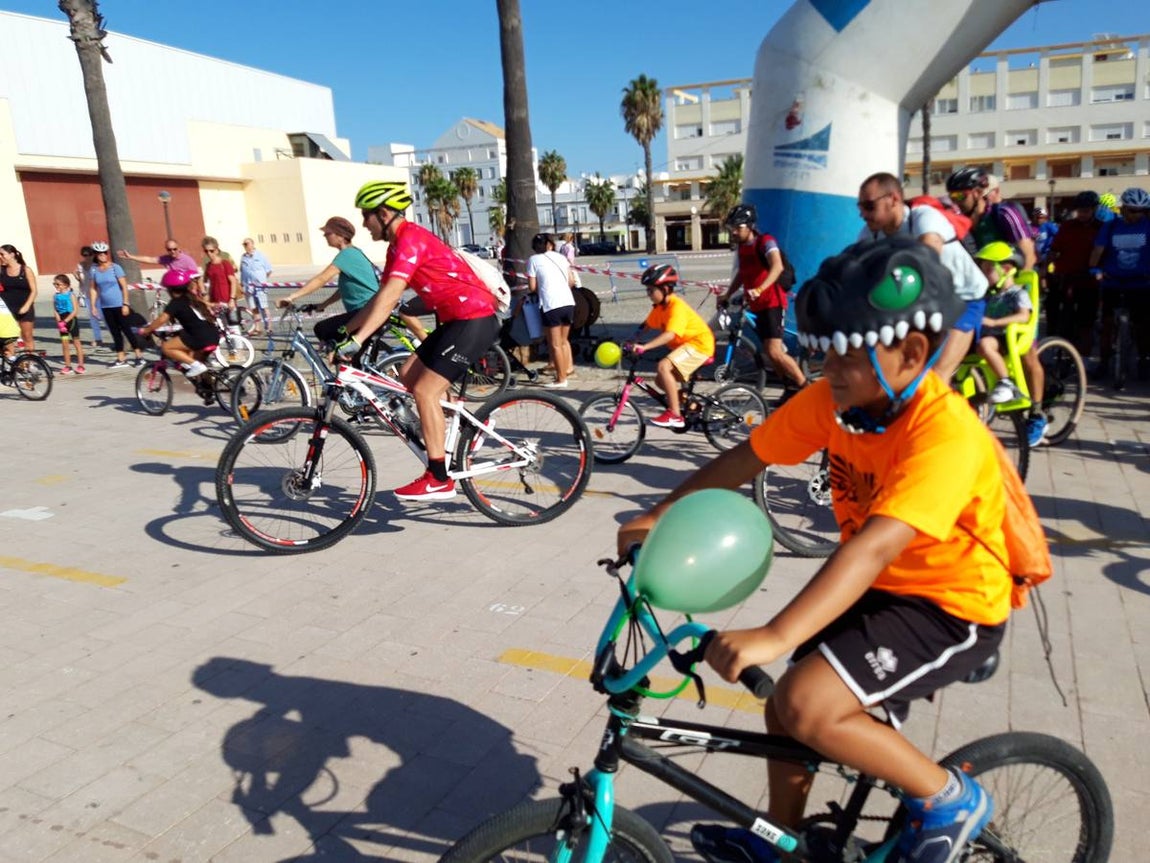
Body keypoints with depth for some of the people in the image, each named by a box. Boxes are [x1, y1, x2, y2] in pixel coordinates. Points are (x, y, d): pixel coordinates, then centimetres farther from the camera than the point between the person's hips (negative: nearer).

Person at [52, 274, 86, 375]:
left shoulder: (71, 295, -7)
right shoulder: (56, 296, 6)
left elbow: (74, 311, -12)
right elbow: (55, 310, 4)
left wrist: (65, 321, -17)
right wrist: (59, 321, -11)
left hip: (71, 320, -5)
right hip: (62, 322, 5)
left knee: (76, 342, 2)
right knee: (64, 343, 6)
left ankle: (80, 365, 5)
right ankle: (67, 366, 11)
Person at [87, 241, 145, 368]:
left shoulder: (115, 267, -7)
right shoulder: (93, 270, 3)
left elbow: (124, 287, -7)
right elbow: (93, 289, 6)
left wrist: (125, 304, -12)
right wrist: (93, 306, 1)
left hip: (118, 305, -4)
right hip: (105, 306, 4)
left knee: (126, 330, -2)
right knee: (114, 332, 9)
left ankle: (139, 356, 5)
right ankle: (121, 359, 15)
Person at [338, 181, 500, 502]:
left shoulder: (411, 239, -14)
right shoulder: (399, 245, 17)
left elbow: (388, 299, -25)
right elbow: (380, 299, 18)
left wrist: (356, 339, -28)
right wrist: (343, 330, 15)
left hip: (475, 320, -10)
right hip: (457, 319, 10)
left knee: (424, 390, -10)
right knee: (409, 375, 9)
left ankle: (439, 479, -5)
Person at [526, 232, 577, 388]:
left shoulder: (533, 260, 2)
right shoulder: (560, 257, 15)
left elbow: (532, 287, -2)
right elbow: (572, 281, 13)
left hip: (551, 305, -5)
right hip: (568, 302, 5)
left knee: (555, 345, 2)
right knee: (564, 340, 22)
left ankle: (561, 379, 4)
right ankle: (568, 368, 22)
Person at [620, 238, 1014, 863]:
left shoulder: (946, 432, -31)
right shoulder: (831, 401, -10)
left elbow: (874, 547, -42)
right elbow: (745, 458, -3)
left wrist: (773, 637, -50)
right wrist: (658, 516, -11)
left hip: (950, 607, -7)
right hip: (874, 588, 7)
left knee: (806, 707, -22)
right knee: (784, 708, 10)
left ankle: (949, 799, 4)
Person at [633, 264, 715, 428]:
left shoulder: (676, 306, -25)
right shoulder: (659, 307, 3)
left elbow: (670, 334, -37)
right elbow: (647, 325, 7)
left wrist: (643, 347, -46)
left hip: (699, 343, -10)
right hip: (684, 345, 10)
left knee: (663, 366, -28)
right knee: (660, 380, 10)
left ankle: (675, 414, -23)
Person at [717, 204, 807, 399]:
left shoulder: (765, 241, -13)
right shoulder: (740, 246, 10)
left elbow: (777, 267, -31)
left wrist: (759, 289, -44)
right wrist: (727, 295, 15)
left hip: (773, 303, -8)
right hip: (757, 306, 8)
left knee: (774, 352, -17)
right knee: (769, 352, 11)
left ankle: (806, 387, -2)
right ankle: (792, 389, 26)